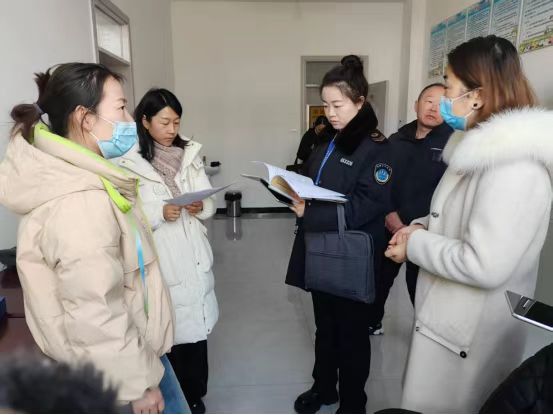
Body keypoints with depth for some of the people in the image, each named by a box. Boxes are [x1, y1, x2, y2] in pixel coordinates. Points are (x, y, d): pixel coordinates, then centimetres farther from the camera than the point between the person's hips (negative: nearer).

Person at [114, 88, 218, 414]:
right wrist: (159, 213, -23)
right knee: (171, 330, 7)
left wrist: (201, 207, -13)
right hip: (158, 261, -4)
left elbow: (211, 201, 8)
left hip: (194, 257, 4)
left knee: (197, 325, 15)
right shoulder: (128, 162, -9)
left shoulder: (190, 153, 5)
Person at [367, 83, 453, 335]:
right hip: (388, 227, 5)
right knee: (379, 279, 16)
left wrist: (414, 227, -16)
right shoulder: (397, 139, 9)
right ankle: (372, 322, 38)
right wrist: (390, 214, -7)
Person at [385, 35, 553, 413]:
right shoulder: (484, 146, 9)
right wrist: (422, 227, 0)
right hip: (448, 317, 10)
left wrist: (415, 246, -16)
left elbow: (485, 265, -29)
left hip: (470, 335, -9)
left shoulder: (513, 164, -25)